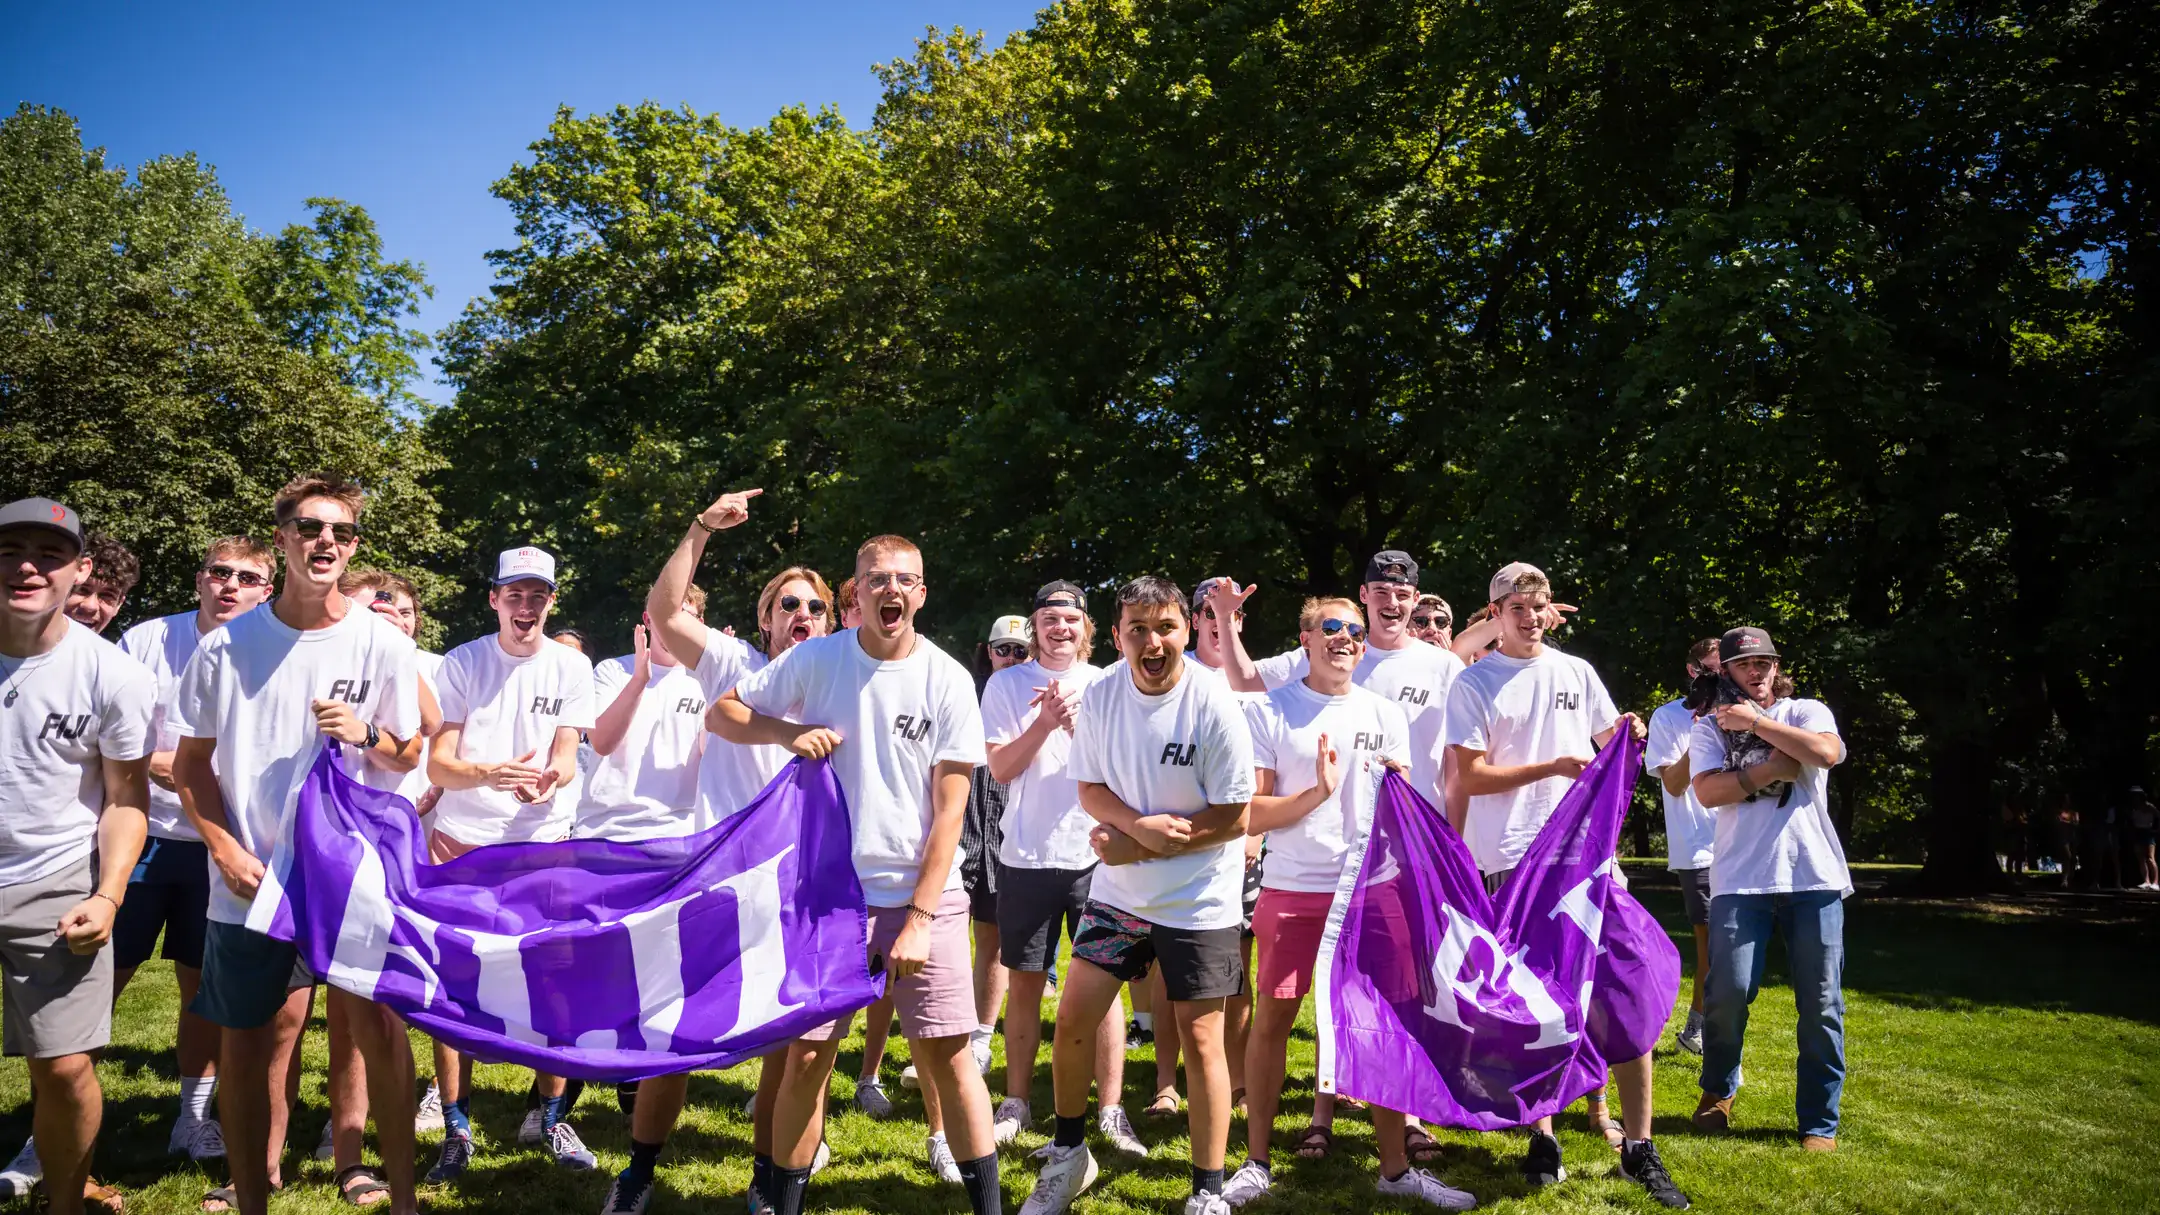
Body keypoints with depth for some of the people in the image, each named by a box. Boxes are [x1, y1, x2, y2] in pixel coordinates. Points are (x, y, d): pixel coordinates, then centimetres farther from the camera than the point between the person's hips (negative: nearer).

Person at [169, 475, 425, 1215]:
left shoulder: (383, 645, -3)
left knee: (378, 1027, 3)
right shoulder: (226, 646, -1)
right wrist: (227, 852, -6)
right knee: (249, 1044, 10)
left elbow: (409, 756, 6)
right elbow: (190, 764, 6)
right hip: (253, 880, 1)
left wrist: (365, 733, -16)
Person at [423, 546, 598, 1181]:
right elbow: (437, 764, -4)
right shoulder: (461, 663, 1)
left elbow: (567, 758, 0)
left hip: (544, 841, 0)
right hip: (462, 840, 0)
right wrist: (490, 775, -25)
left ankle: (551, 1115, 16)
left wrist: (550, 779, -24)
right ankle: (456, 1127, 13)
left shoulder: (571, 666, 3)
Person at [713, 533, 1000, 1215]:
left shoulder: (948, 680, -4)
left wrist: (920, 917, -10)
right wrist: (789, 731, -14)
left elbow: (950, 809, -5)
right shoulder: (816, 660, -1)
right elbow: (721, 714, 6)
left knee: (947, 1054, -1)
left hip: (924, 892, -1)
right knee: (806, 1054, 4)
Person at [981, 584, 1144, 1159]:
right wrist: (1045, 722, -19)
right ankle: (1016, 1101, 22)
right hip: (1027, 855, 0)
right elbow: (1000, 768, -5)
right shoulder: (1007, 685, 1)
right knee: (1025, 982, 9)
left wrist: (1079, 723, -20)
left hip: (1096, 853, 0)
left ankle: (1111, 1110, 10)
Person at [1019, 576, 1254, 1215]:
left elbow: (1235, 818, -15)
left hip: (1200, 900, -4)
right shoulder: (1100, 695, -6)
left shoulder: (1213, 705, -18)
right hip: (1118, 892, 4)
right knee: (1072, 1019, 4)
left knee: (1199, 1038, 1)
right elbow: (1090, 790, 3)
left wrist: (1138, 846, -17)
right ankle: (1068, 1156, 27)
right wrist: (1141, 826, -19)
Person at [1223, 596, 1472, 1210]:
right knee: (1272, 1019, 3)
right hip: (1292, 890, -2)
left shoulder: (1387, 715, 9)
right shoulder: (1270, 712, -1)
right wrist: (1318, 792, -18)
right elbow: (1251, 813, -5)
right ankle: (1257, 1162, 17)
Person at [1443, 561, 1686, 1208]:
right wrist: (1552, 767, -13)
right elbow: (1470, 775, -4)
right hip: (1511, 862, -2)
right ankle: (1541, 1136, 17)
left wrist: (1625, 738, -5)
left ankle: (1638, 1148, 5)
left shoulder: (1577, 673, 13)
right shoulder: (1474, 685, 2)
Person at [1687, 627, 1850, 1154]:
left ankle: (1820, 1124, 13)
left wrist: (1756, 722, -8)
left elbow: (1827, 752, -12)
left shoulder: (1807, 712, 11)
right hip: (1741, 878, -1)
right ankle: (1718, 1090, 20)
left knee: (1822, 1003, 1)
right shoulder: (1711, 727, 10)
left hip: (1814, 876, 1)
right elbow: (1708, 791, -6)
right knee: (1729, 991, -7)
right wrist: (1772, 768, -11)